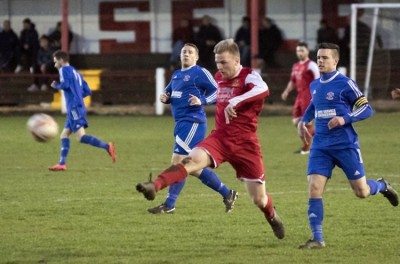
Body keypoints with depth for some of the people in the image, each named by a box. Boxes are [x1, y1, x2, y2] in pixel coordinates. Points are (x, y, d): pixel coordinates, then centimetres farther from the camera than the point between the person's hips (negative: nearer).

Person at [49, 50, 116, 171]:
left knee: (81, 136, -18)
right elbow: (87, 91, 22)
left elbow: (65, 84, -17)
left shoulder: (64, 70, 0)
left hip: (74, 107, -10)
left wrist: (56, 85, 2)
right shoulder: (76, 73, 25)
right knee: (64, 135, 10)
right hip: (80, 107, 10)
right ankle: (62, 163, 5)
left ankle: (107, 147, -28)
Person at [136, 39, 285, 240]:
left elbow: (263, 89, -37)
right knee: (192, 159, -28)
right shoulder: (219, 78, 10)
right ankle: (154, 186, -49)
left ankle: (273, 218, 40)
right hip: (219, 138, 4)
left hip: (245, 144, -4)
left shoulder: (249, 76, -11)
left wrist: (235, 102, -43)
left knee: (259, 198, 5)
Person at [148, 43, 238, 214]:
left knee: (178, 160, -12)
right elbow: (168, 93, 30)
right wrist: (165, 98, 7)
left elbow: (218, 93, -9)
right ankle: (227, 193, 20)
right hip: (181, 123, 9)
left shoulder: (200, 73, -5)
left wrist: (202, 101, -23)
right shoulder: (176, 75, 19)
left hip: (193, 122, -9)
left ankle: (169, 205, -7)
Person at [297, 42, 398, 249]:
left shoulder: (345, 84, -9)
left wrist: (345, 119, -21)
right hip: (321, 145, 5)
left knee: (361, 192, 3)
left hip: (345, 145, -5)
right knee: (314, 189, -12)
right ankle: (317, 239, -9)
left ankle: (383, 186, 39)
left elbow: (367, 109, -8)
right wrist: (304, 120, 15)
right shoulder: (314, 85, 10)